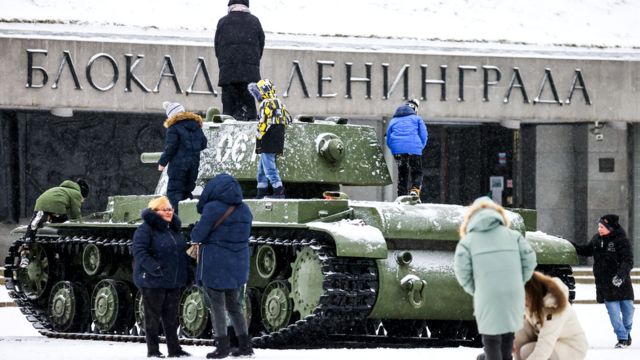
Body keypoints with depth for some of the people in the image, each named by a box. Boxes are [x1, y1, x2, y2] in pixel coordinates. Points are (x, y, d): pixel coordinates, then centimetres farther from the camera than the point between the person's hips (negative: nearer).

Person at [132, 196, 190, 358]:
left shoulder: (175, 229, 15)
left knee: (171, 317, 12)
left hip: (174, 282, 7)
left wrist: (185, 271, 15)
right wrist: (154, 268, -29)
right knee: (153, 316, 0)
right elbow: (139, 252, -21)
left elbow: (183, 251, 25)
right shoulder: (145, 229, -11)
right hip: (153, 282, -7)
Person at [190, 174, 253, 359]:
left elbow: (197, 235, -13)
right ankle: (245, 345, 15)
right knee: (235, 307, 16)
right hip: (238, 266, 6)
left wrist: (195, 234, 9)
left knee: (217, 307, 3)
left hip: (215, 265, -6)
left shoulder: (213, 209, -16)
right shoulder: (244, 210, 4)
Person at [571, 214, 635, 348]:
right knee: (614, 312, -3)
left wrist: (621, 274, -35)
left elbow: (628, 261, -19)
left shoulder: (621, 241, -13)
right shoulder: (597, 239, 4)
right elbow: (586, 250, 22)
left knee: (627, 310, 9)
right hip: (606, 285, 3)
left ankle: (627, 332, 33)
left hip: (622, 283, -3)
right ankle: (622, 338, 5)